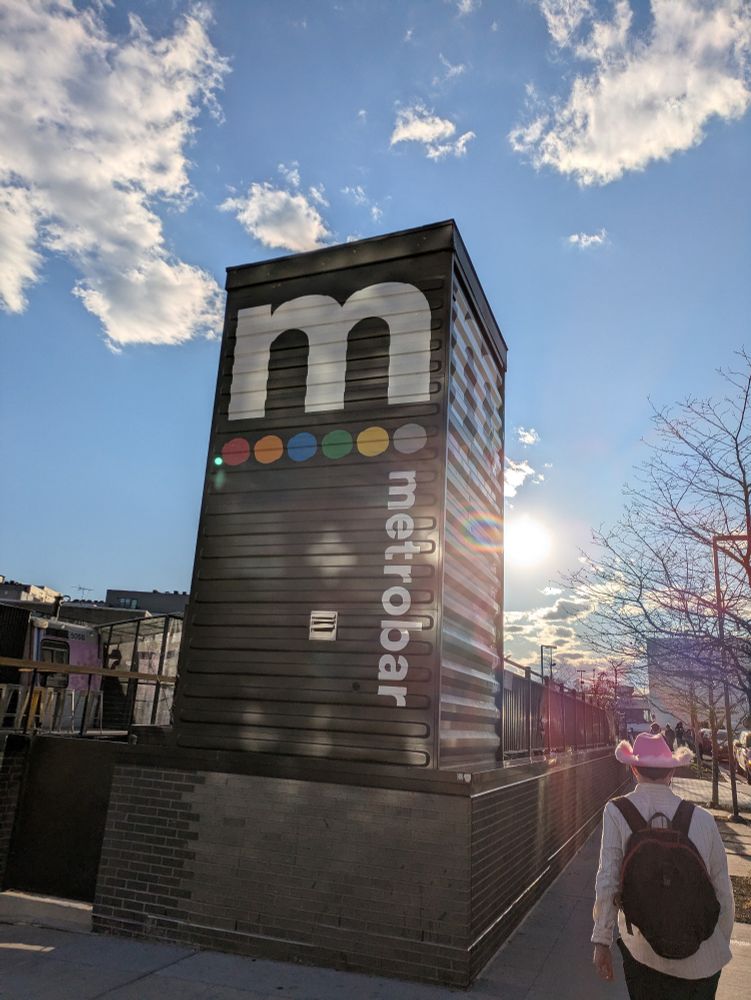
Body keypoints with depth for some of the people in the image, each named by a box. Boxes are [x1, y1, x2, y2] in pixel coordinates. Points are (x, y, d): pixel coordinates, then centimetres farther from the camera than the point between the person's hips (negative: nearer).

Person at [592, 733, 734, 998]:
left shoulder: (616, 812, -15)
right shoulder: (703, 819, -13)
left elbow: (607, 882, -15)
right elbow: (723, 892, -3)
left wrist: (601, 941, -3)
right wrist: (721, 947, 13)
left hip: (640, 952, 0)